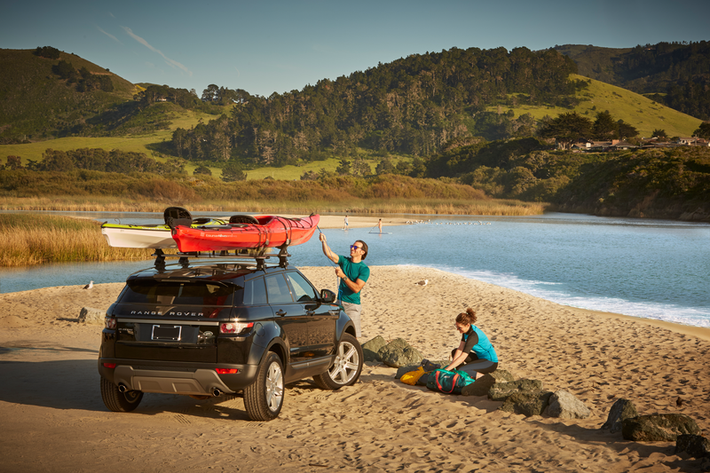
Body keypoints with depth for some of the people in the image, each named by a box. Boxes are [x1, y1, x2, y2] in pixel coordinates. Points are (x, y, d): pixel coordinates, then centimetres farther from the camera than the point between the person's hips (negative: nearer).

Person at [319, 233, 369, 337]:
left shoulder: (364, 269, -9)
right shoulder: (344, 261, 7)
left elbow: (356, 288, -18)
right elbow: (329, 254, -5)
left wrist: (343, 276, -22)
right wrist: (324, 241, -21)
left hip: (353, 305, -5)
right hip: (340, 303, 5)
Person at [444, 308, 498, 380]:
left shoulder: (473, 335, -28)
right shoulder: (467, 329, -2)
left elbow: (462, 358, -31)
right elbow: (460, 349, -2)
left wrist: (446, 370, -31)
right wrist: (451, 365, -12)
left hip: (490, 363, -10)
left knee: (460, 370, -26)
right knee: (454, 352, 6)